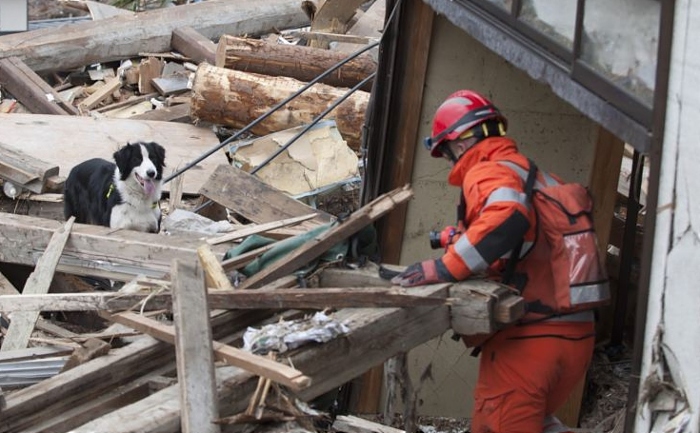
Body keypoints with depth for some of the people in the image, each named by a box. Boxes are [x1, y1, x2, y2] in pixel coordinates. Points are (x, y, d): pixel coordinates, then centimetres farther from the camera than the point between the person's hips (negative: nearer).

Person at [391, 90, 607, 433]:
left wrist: (446, 267, -25)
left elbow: (508, 216, -28)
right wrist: (464, 241, 19)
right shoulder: (535, 174, 19)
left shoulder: (487, 173, -8)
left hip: (527, 339, -9)